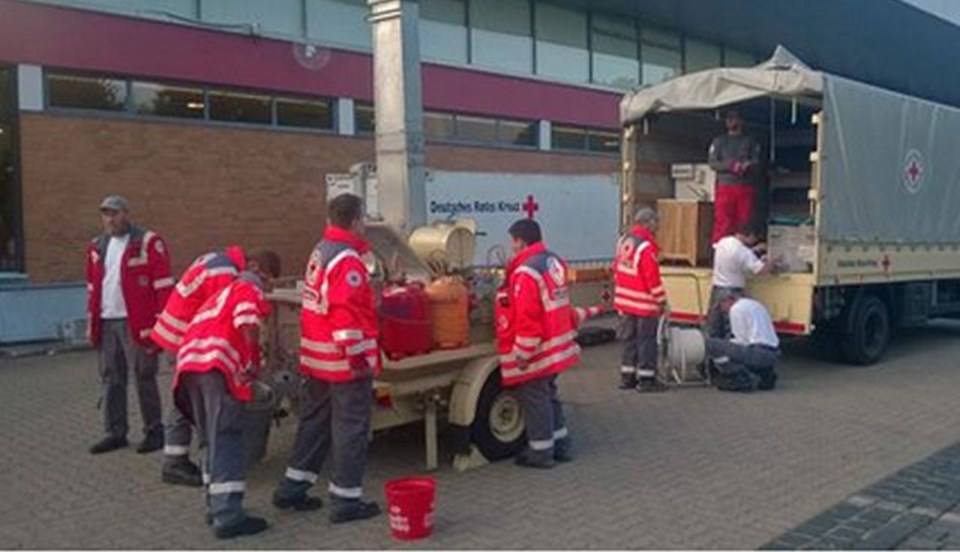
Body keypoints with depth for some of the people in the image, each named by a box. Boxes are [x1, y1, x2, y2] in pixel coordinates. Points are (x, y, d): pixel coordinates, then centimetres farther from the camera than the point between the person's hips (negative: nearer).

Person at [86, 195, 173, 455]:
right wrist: (92, 322, 14)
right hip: (106, 324, 6)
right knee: (110, 379, 10)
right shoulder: (97, 247, 15)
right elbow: (92, 287, 20)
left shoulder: (149, 243, -6)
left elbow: (163, 286, -9)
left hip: (137, 324, -6)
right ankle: (114, 433, 19)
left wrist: (160, 324, -13)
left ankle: (154, 432, 9)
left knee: (144, 379, -1)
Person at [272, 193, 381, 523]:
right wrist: (358, 356, -20)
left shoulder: (319, 252, 11)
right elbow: (347, 313, -23)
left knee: (314, 421, 18)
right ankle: (346, 500, 8)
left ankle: (292, 488, 26)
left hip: (316, 357, 9)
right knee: (350, 428, 1)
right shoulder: (348, 260, -18)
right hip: (344, 361, -9)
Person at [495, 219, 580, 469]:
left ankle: (541, 452, 14)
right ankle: (560, 445, 29)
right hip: (557, 346, 9)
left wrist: (522, 354, -18)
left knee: (535, 399, 3)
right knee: (549, 394, 20)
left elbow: (528, 319, -24)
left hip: (536, 352, -9)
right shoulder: (554, 262, 6)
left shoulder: (526, 273, -22)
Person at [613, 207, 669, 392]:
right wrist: (662, 302, -10)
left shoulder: (624, 241, 6)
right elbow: (653, 278, -18)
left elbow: (617, 269, 12)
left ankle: (627, 377, 20)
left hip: (624, 300, 8)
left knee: (629, 339, 15)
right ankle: (646, 379, 7)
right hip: (644, 304, -8)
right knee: (647, 340, 2)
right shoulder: (647, 247, -19)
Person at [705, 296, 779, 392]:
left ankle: (743, 380, -11)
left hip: (759, 353, -9)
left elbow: (742, 342, -7)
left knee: (710, 344, -11)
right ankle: (766, 376, 17)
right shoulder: (755, 305, 24)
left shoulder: (736, 308, -4)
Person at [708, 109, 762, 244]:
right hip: (725, 188, -1)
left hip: (746, 188, 1)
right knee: (722, 223, -7)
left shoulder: (750, 142, 15)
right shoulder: (719, 141, 14)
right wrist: (731, 166, -13)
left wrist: (747, 166, -17)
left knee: (745, 225, -3)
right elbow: (713, 163, 3)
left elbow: (757, 163, 6)